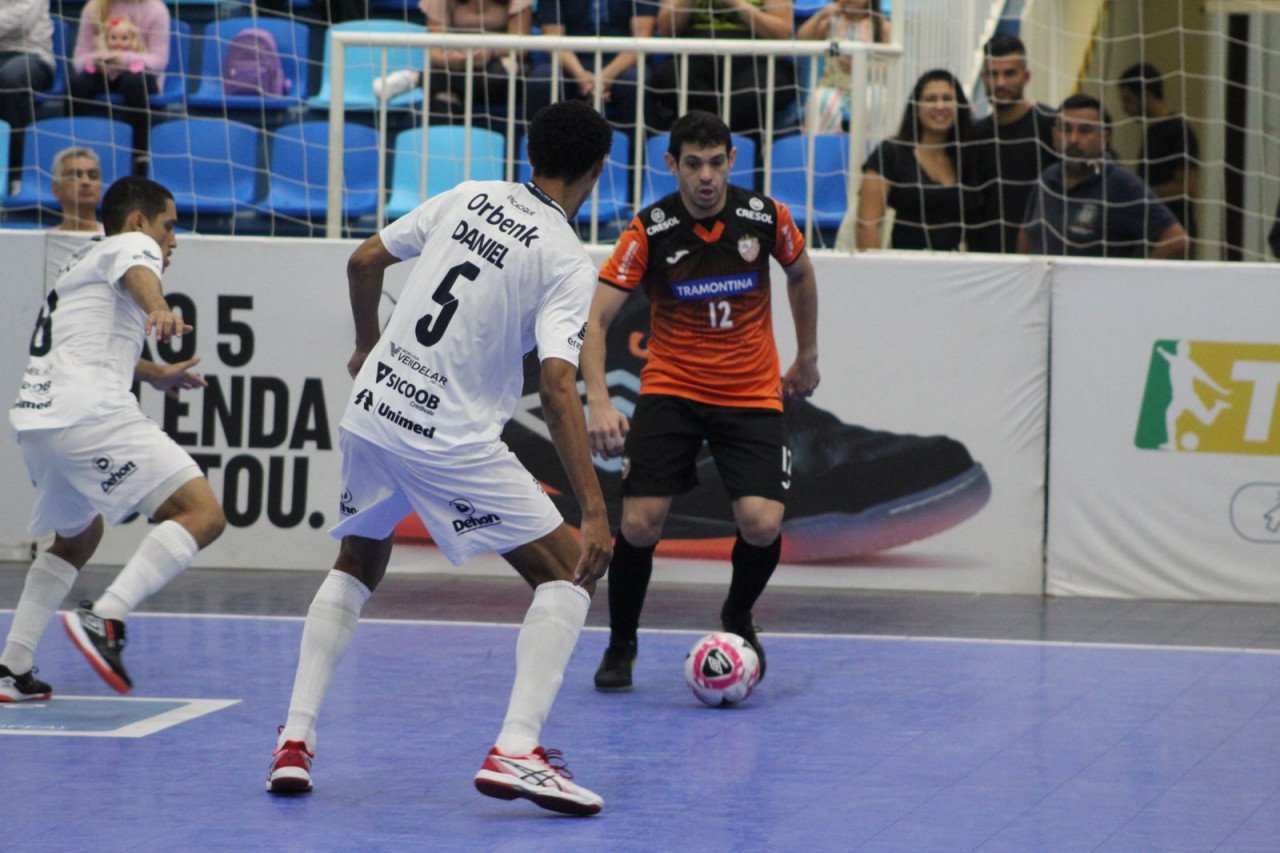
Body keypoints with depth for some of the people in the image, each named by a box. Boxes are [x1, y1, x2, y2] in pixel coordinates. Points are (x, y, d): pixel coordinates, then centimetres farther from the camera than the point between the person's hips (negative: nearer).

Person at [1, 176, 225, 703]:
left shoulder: (83, 263, 34)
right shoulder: (131, 245, 7)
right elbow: (137, 275, -21)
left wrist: (154, 374, 69)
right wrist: (159, 309, -43)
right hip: (91, 415, -10)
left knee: (77, 537, 31)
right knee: (202, 515, -15)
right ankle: (104, 620, -30)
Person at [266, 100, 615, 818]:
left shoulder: (469, 198, 6)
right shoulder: (569, 263, -10)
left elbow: (365, 260, 14)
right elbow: (559, 387, -20)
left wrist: (368, 345, 33)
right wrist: (595, 512, -22)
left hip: (371, 412, 6)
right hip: (452, 438, -6)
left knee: (358, 568, 27)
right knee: (569, 573, 2)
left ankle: (296, 740, 16)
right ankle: (516, 750, -14)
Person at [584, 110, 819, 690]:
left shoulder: (765, 217, -7)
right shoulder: (649, 231, -13)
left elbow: (800, 274, 16)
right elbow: (595, 319, -16)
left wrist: (807, 356, 22)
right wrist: (599, 403, -29)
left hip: (753, 396, 1)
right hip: (671, 391, -1)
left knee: (762, 525, -17)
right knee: (639, 522, -16)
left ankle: (738, 620, 16)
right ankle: (621, 646, 10)